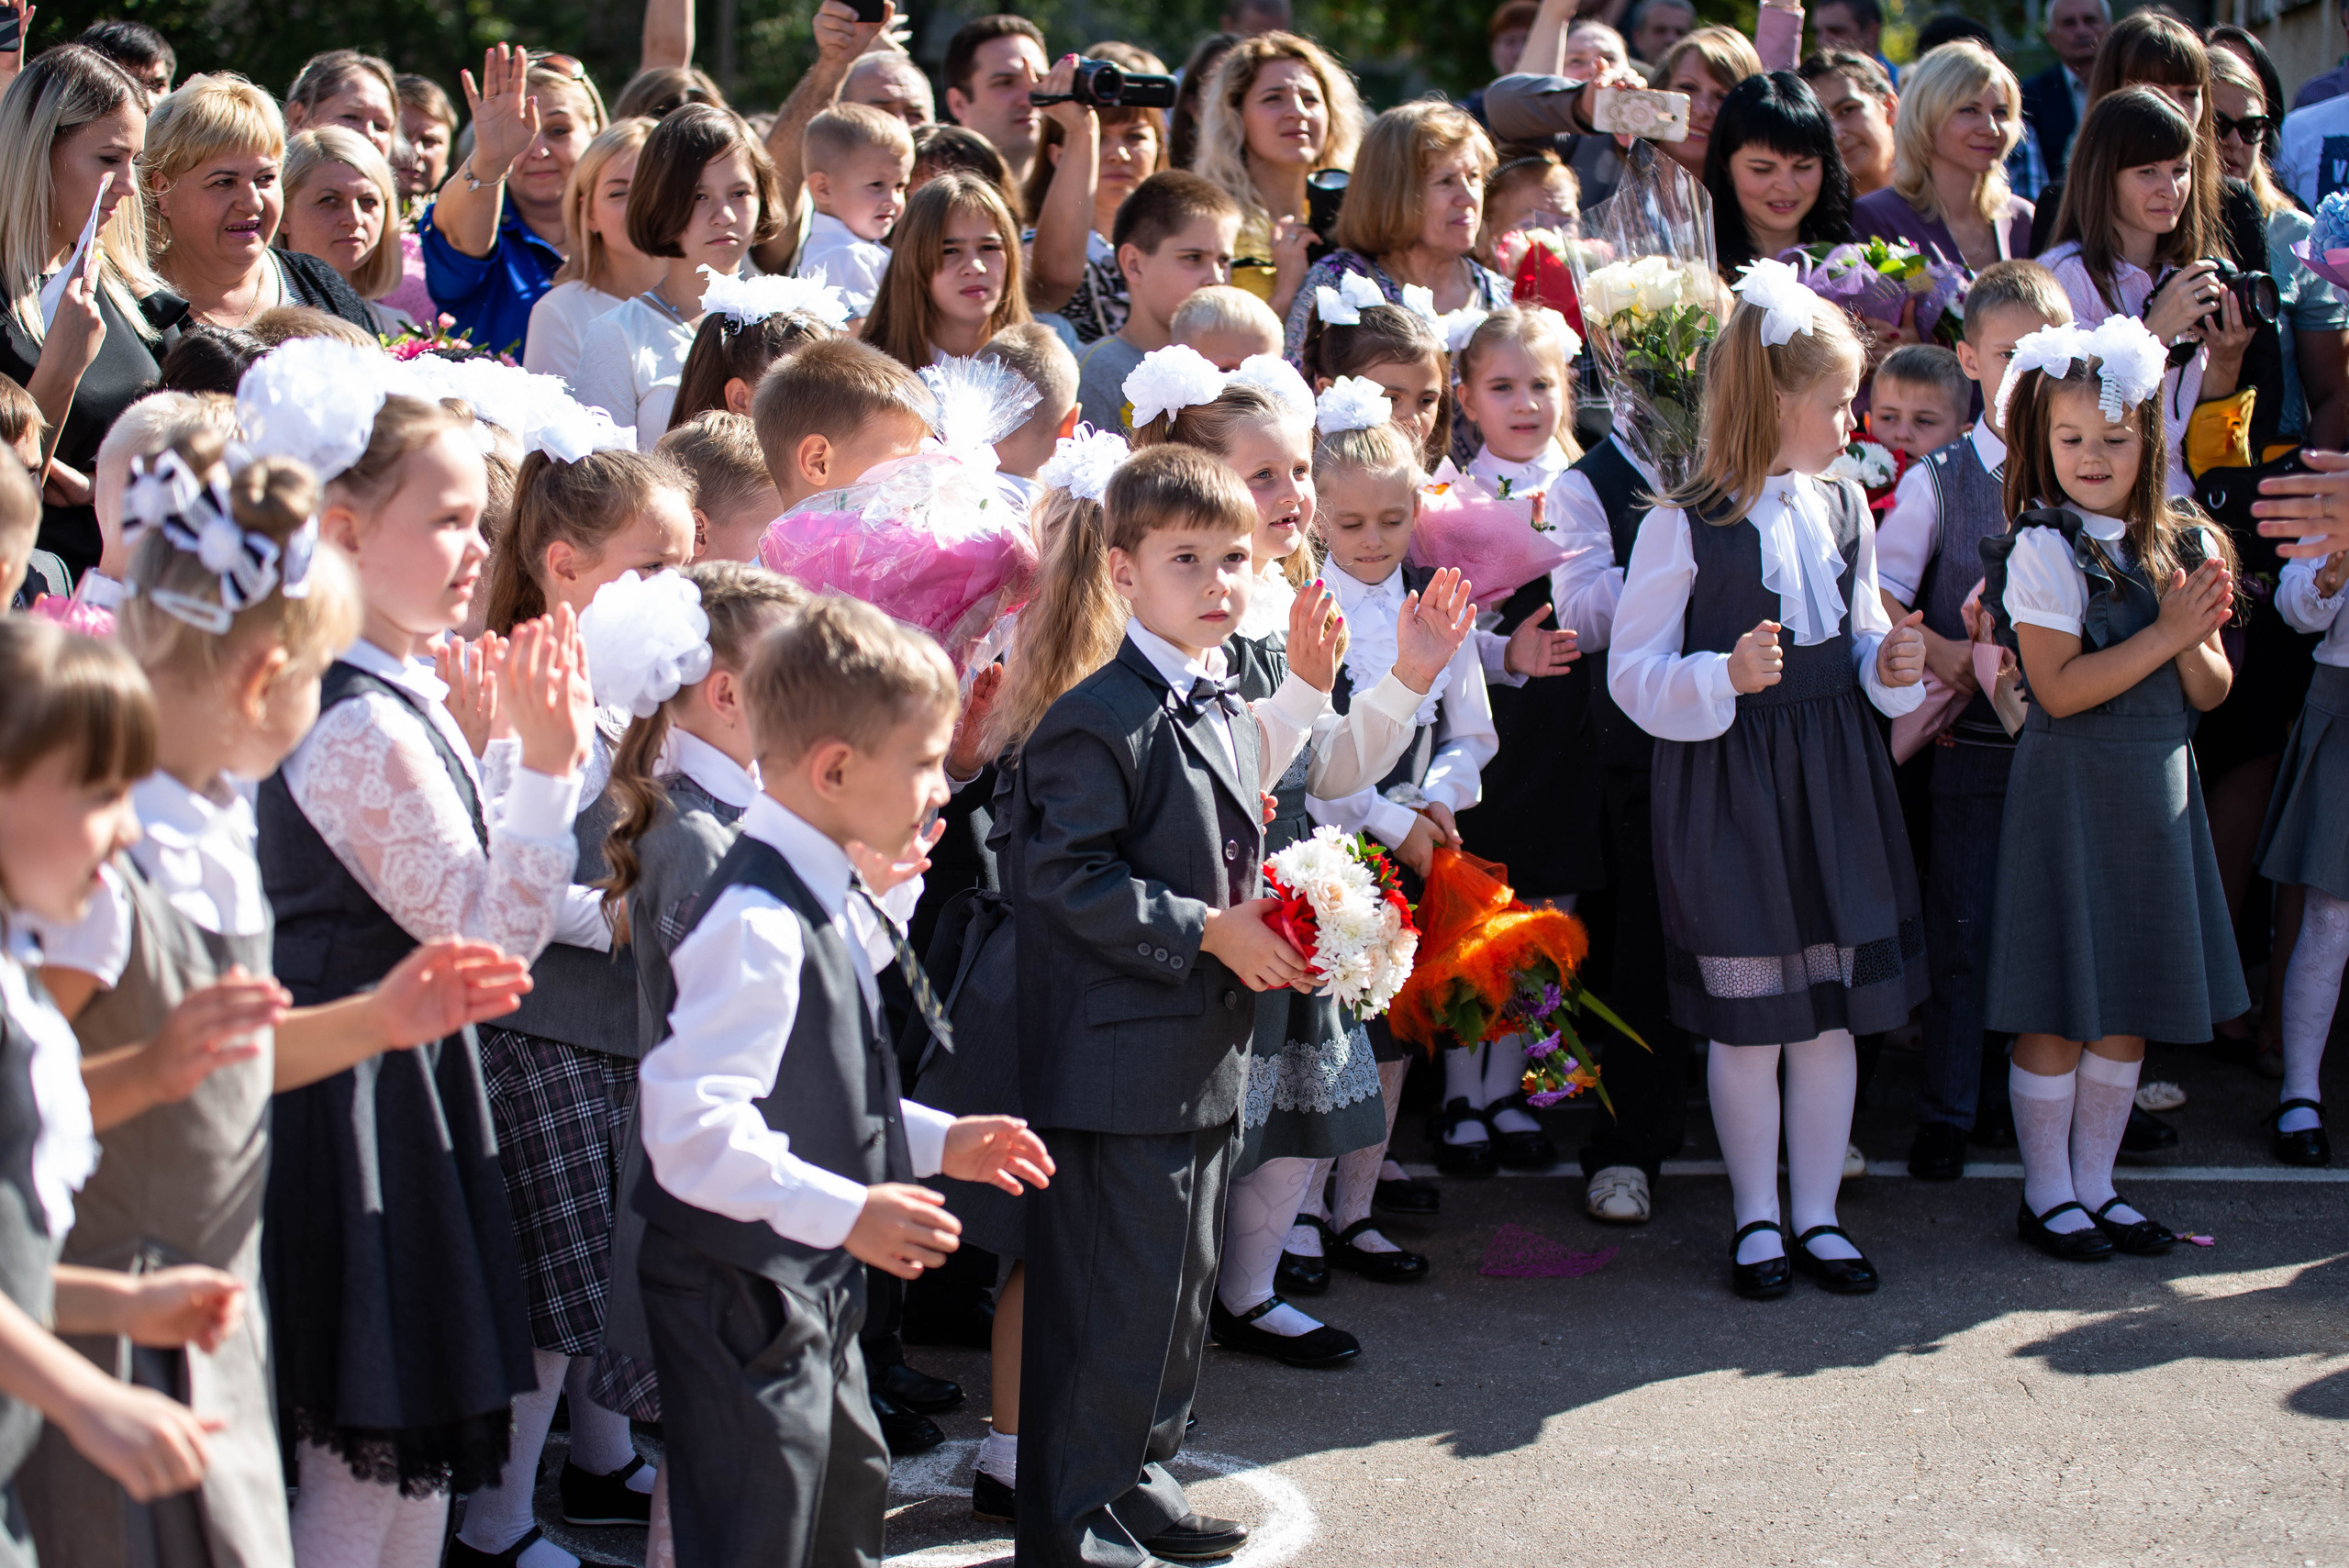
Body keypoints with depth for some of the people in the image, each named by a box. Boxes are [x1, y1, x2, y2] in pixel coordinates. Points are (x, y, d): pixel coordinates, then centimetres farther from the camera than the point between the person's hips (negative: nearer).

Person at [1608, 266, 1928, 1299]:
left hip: (1835, 781, 5)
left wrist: (1892, 665, -1)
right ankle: (1757, 1221, 16)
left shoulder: (1844, 510, 8)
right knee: (1747, 1018, 2)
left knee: (1833, 1009, 7)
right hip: (1725, 787, -5)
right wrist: (1724, 678, -25)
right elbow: (1634, 673, -10)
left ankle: (1817, 1214, 18)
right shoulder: (1686, 526, -10)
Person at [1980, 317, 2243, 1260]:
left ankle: (2095, 1185, 24)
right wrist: (2164, 635, -18)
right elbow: (2059, 688, -19)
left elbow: (2210, 692, 7)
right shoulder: (2043, 548, -12)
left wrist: (2194, 639, -14)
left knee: (2128, 1011, 12)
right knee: (2057, 1013, 1)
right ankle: (2046, 1195, 13)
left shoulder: (2183, 546, 6)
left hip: (2157, 791, 6)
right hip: (2071, 791, -6)